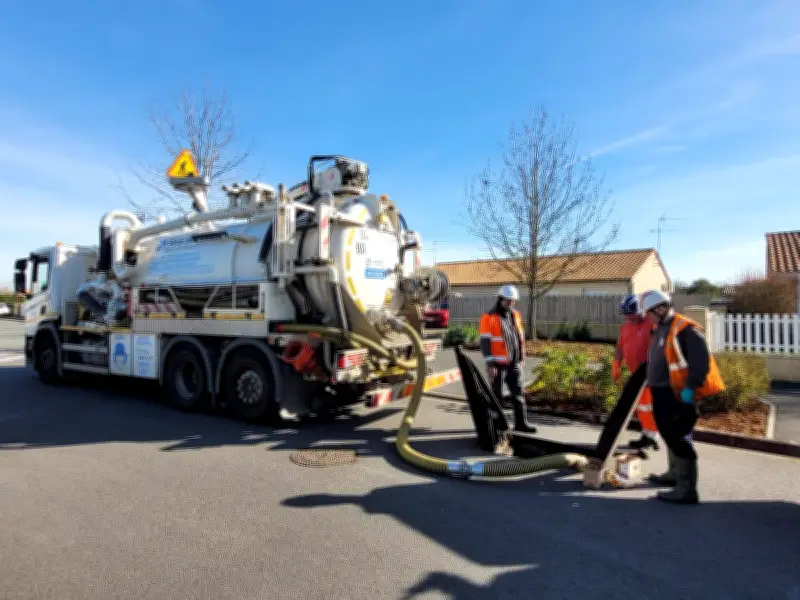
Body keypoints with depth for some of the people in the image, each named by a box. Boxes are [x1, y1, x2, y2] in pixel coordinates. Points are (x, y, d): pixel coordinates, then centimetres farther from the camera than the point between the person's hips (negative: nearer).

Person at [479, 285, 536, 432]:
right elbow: (485, 342, -13)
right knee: (497, 395, 5)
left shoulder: (515, 315, 10)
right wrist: (490, 364, -17)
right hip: (498, 364, -5)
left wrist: (522, 357, 18)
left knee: (518, 393, 5)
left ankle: (521, 423, 12)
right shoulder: (489, 317, -10)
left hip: (514, 364, 6)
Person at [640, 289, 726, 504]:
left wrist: (690, 388, -25)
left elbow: (702, 361, -22)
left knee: (680, 438, -7)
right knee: (669, 434, 21)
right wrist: (654, 386, 23)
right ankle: (675, 474, 37)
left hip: (677, 395, -10)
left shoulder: (686, 329, -16)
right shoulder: (659, 329, 15)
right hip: (662, 393, 10)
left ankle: (687, 489, -1)